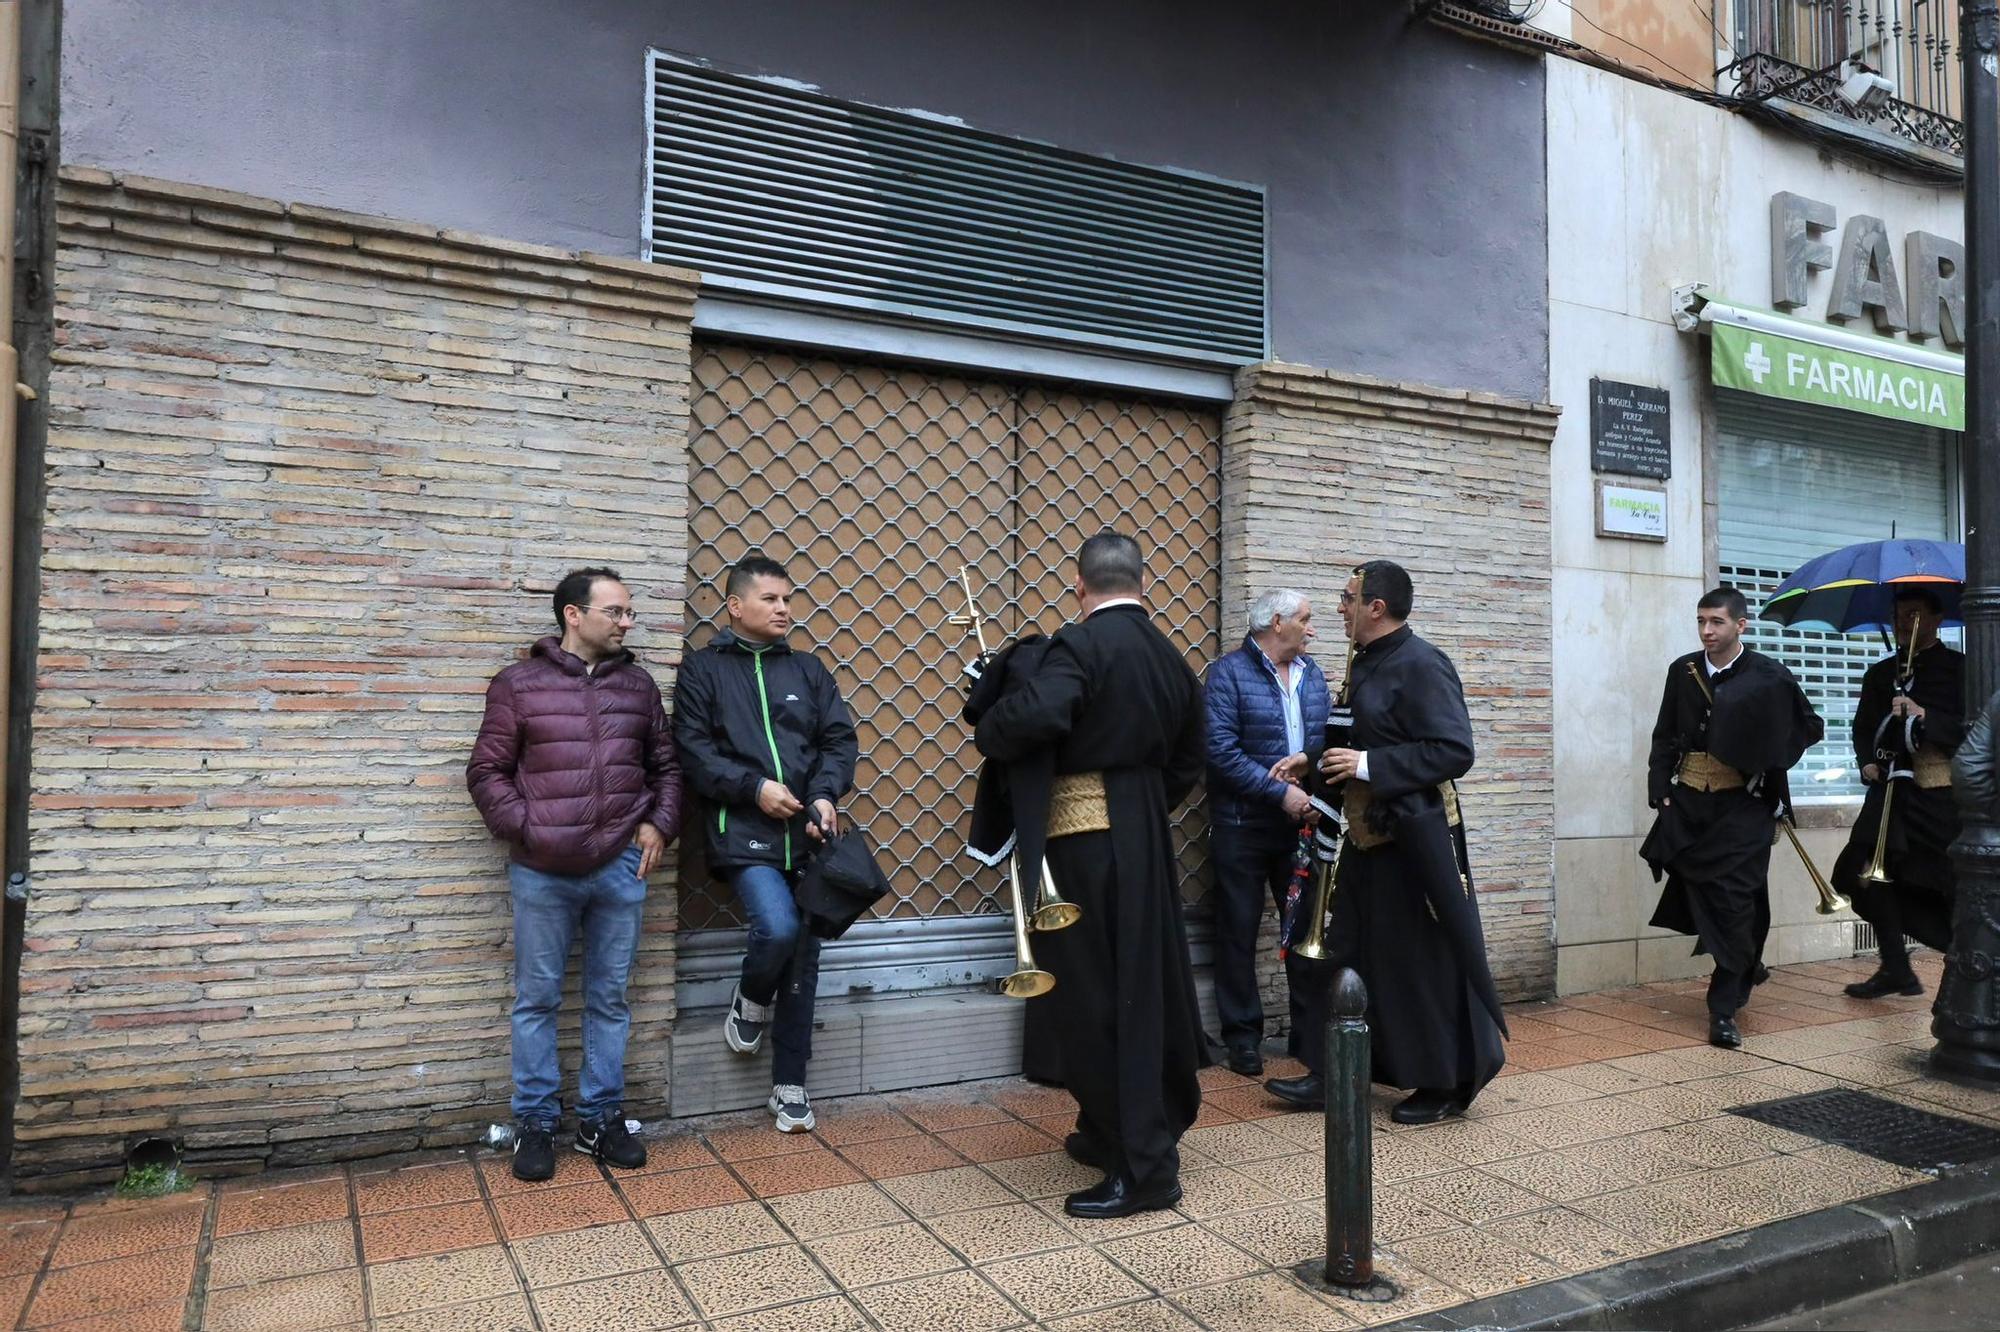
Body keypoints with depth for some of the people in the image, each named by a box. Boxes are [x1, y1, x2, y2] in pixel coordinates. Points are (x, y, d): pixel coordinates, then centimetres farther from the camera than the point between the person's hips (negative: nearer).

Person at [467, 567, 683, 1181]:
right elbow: (486, 771, 0)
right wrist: (526, 829, -10)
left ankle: (601, 1118, 23)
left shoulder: (638, 684, 9)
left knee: (609, 999, 10)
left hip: (620, 868, 3)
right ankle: (536, 1123, 21)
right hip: (542, 872, -3)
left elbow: (666, 766, 15)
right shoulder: (519, 685, 0)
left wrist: (660, 825, 2)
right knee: (537, 1000, 7)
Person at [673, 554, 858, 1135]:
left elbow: (839, 739, 8)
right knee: (778, 927, -25)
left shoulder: (807, 668, 13)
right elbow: (694, 749, -5)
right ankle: (750, 1003, 11)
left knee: (804, 960, 6)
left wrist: (825, 793, -10)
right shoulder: (702, 668, 4)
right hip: (744, 833, -4)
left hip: (808, 835, 4)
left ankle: (790, 1086, 21)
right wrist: (754, 787, -15)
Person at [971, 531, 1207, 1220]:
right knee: (1144, 987, 16)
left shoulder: (1080, 644, -14)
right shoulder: (1171, 657, 10)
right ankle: (1114, 1131, 33)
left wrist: (987, 734, -12)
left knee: (1098, 997, -1)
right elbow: (1186, 762, 15)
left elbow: (1034, 715, -32)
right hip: (1147, 838, 8)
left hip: (1084, 835, -8)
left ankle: (1143, 1168, 5)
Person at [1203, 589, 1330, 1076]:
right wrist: (1280, 792, -18)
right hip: (1243, 826, -5)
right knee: (1239, 932, 4)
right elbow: (1221, 749, -18)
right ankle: (1243, 1037, 15)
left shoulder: (1311, 674, 11)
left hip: (1302, 824, 5)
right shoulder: (1228, 672, -9)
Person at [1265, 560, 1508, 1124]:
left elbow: (1454, 751, -22)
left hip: (1414, 839, -9)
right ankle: (1331, 1077, 23)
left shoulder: (1421, 666, -17)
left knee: (1422, 961, 3)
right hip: (1368, 835, 9)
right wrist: (1313, 760, 8)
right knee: (1348, 953, 13)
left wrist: (1368, 765, -23)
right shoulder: (1364, 664, 10)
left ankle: (1445, 1083, 21)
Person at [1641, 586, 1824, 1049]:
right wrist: (1660, 790, -2)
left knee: (1734, 903, -4)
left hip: (1743, 806, -3)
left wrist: (1768, 757, -7)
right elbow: (1664, 736, 7)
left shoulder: (1769, 676, -5)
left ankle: (1725, 1010, 3)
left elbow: (1810, 727, 6)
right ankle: (1745, 963, 37)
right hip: (1687, 801, 4)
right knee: (1697, 894, 10)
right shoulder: (1682, 670, 5)